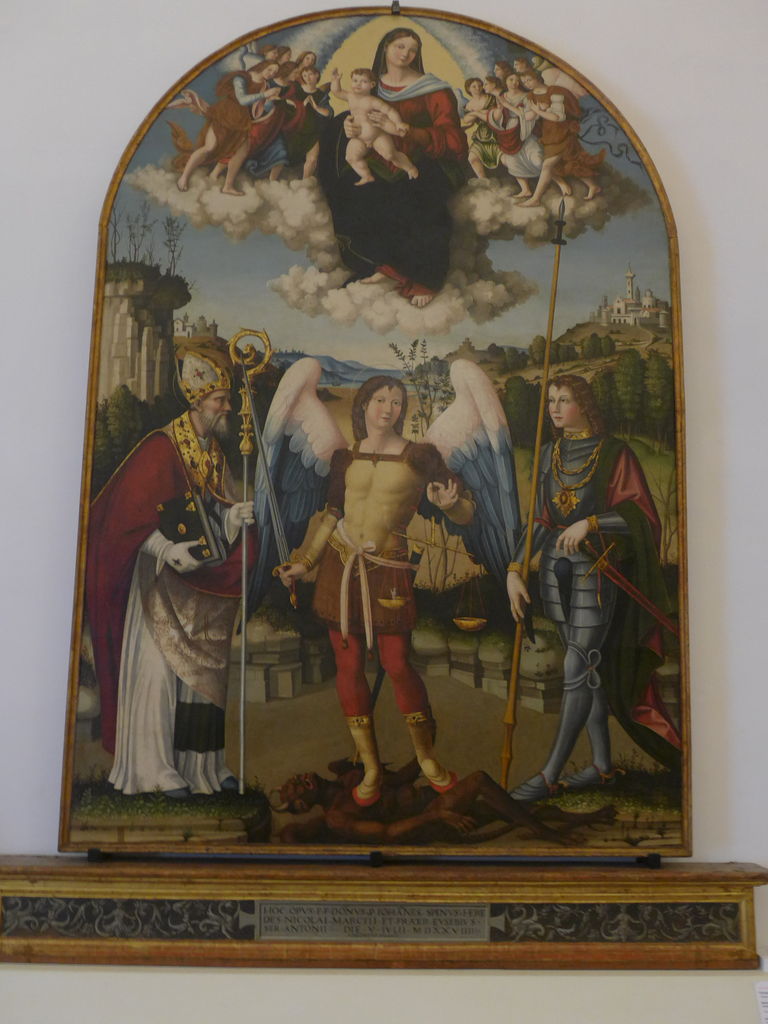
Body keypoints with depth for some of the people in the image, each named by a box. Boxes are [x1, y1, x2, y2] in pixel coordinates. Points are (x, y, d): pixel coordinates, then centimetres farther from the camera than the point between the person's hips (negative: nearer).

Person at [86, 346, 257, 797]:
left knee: (204, 668, 9)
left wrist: (237, 514, -10)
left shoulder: (216, 454, 13)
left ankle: (203, 762, 16)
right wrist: (167, 549, -27)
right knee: (160, 665, -6)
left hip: (206, 581, 7)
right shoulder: (161, 447, -11)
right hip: (164, 579, -7)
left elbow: (219, 513, 13)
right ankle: (155, 767, 2)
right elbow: (128, 514, -16)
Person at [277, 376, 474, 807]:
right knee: (349, 666, 3)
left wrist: (449, 503, -21)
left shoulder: (420, 456, 0)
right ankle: (371, 767, 15)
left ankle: (427, 755, 17)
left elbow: (466, 514, 1)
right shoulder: (345, 457, 8)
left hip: (388, 572, -3)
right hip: (339, 567, 3)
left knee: (398, 665, -5)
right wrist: (305, 562, 14)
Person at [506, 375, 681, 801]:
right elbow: (540, 520, 11)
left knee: (577, 669, -8)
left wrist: (590, 522, -22)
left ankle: (550, 774, -5)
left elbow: (642, 514, -10)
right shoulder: (551, 453, 12)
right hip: (556, 569, 6)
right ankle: (602, 765, 18)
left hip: (595, 570, -5)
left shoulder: (614, 453, -4)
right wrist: (514, 569, 3)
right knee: (590, 668, 10)